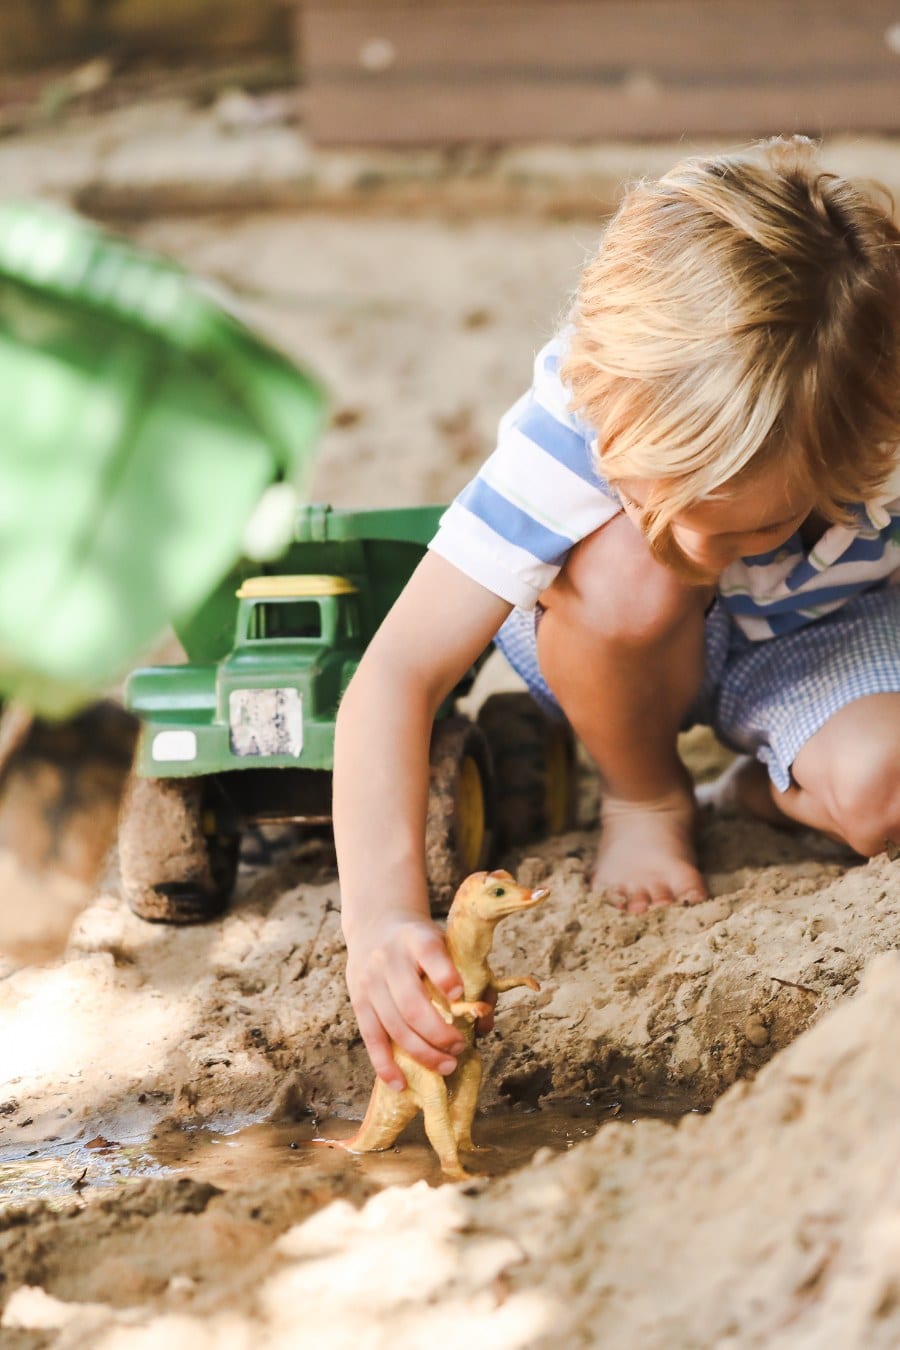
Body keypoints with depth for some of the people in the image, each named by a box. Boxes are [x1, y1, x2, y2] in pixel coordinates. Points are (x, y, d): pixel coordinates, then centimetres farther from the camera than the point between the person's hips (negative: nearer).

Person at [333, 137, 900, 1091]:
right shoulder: (569, 433, -38)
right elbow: (397, 674, -42)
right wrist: (381, 916, -53)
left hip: (822, 633, 1)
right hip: (622, 647, 0)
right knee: (624, 574, -37)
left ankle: (777, 787, 6)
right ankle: (644, 798, -6)